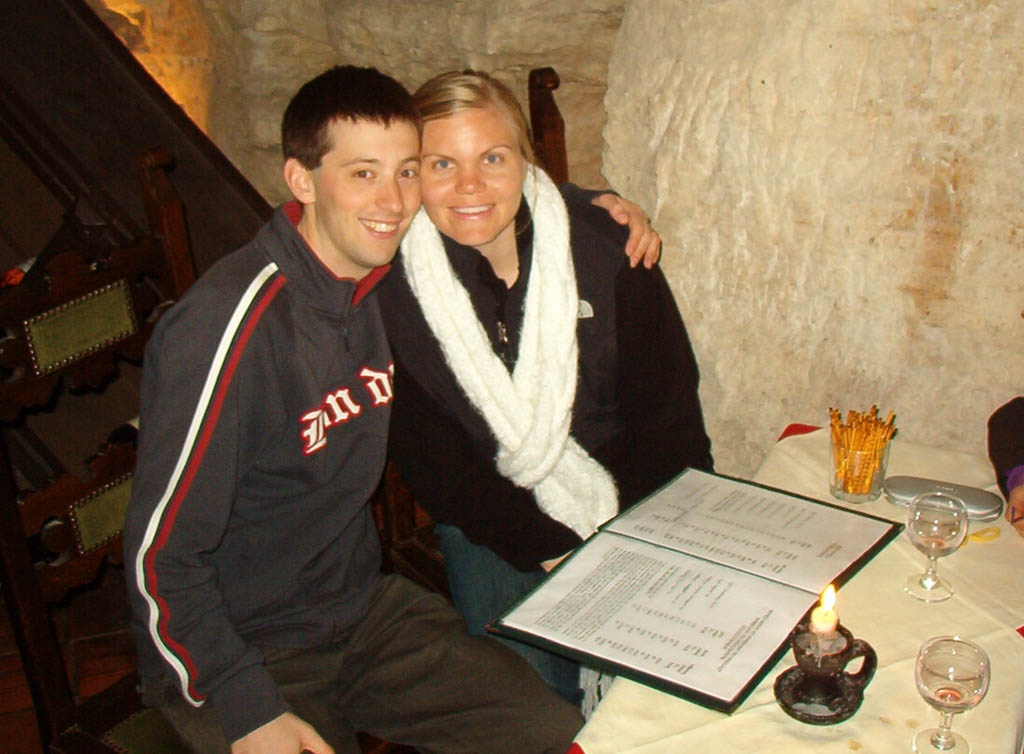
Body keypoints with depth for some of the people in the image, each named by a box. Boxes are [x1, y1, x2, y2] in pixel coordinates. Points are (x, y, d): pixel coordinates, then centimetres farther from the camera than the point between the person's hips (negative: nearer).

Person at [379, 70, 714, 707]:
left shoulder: (603, 248, -10)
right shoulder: (391, 286, -11)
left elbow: (668, 410, -4)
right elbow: (429, 458, -9)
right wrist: (547, 550, -15)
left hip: (627, 505, 1)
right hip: (491, 516, 0)